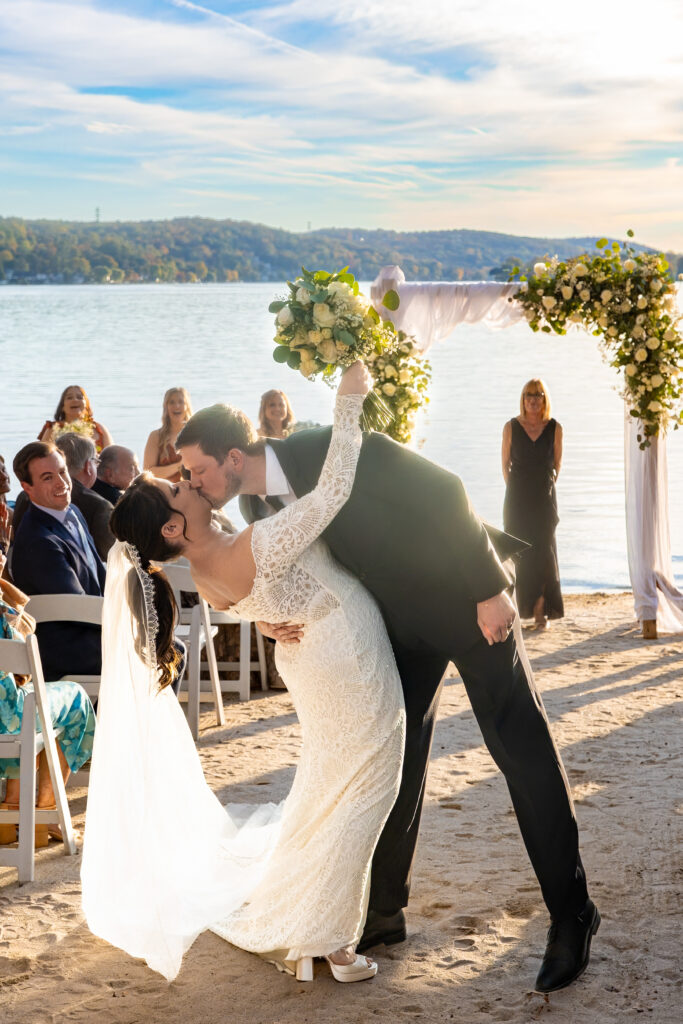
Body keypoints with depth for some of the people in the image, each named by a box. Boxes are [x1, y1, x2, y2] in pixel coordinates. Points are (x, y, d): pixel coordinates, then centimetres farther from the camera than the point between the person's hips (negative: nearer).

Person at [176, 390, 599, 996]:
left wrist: (489, 587, -22)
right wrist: (271, 620, -14)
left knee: (521, 749, -2)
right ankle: (384, 911, 21)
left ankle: (571, 916, 6)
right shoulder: (257, 504, -5)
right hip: (398, 620, 7)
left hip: (466, 596, -7)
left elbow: (443, 491, -24)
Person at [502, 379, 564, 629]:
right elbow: (505, 464, 8)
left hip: (545, 498, 0)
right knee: (520, 551, 0)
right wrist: (514, 491, 5)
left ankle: (540, 609, 0)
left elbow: (556, 465, 10)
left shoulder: (554, 428, 1)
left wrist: (547, 486, 7)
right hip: (517, 499, 0)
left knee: (544, 551, -4)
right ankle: (521, 606, 7)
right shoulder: (511, 427, 1)